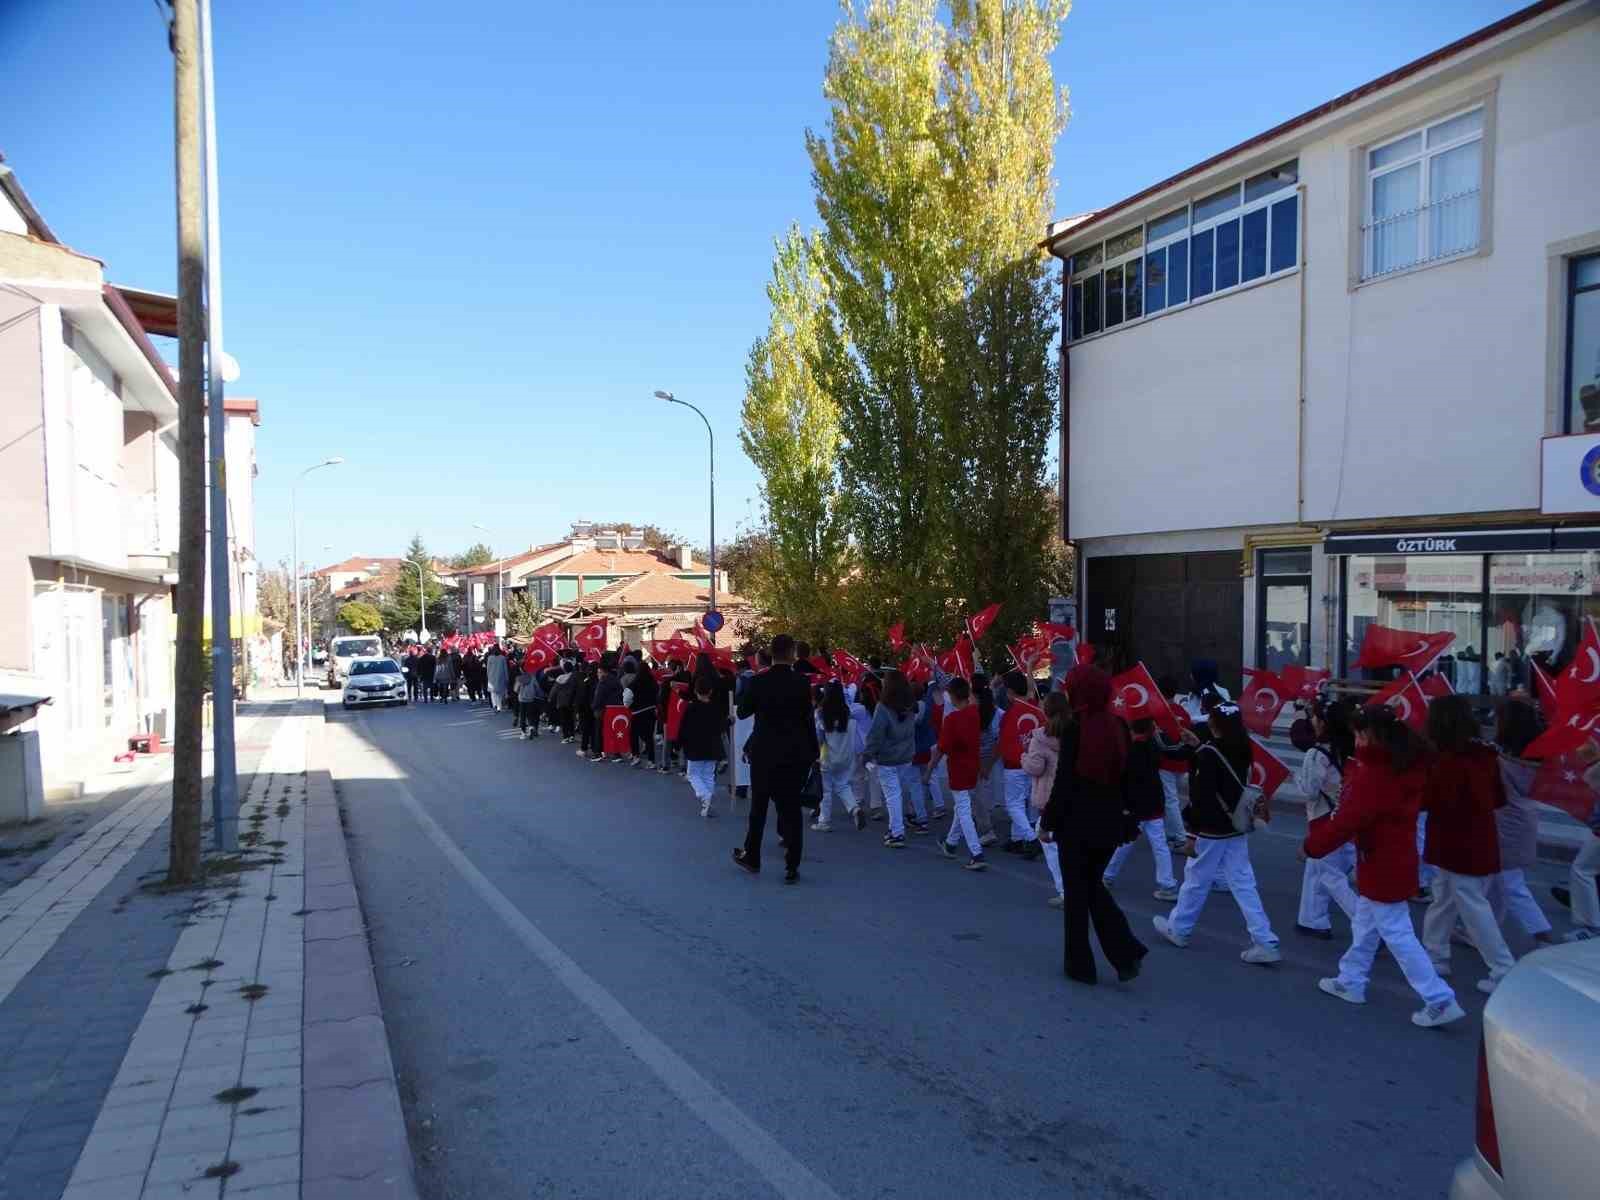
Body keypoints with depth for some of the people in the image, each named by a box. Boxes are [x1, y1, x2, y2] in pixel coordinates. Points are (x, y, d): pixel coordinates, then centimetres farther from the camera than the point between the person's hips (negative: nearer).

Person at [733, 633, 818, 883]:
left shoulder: (758, 682, -8)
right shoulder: (801, 682, -10)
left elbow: (743, 712, 3)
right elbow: (808, 719, -6)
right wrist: (813, 753, 2)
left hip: (764, 752, 1)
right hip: (796, 754, -1)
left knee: (759, 806, 16)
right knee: (791, 808, 6)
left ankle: (752, 857, 29)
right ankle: (791, 867, 8)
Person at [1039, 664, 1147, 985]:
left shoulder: (1076, 728, -16)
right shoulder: (1118, 727, 1)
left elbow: (1064, 782, -15)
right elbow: (1125, 776, 8)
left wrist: (1047, 822, -6)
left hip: (1077, 823, -6)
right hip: (1110, 822, 6)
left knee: (1077, 892, 8)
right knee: (1095, 885, 21)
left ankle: (1080, 964, 17)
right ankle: (1126, 952, 9)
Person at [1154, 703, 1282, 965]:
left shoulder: (1209, 753, -19)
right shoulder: (1240, 749, 3)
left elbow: (1202, 795, -20)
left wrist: (1193, 830, -15)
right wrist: (1198, 747, 17)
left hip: (1212, 829, -7)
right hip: (1236, 827, 7)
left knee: (1196, 880, 10)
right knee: (1243, 884, 9)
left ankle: (1178, 929, 27)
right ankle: (1266, 943, 5)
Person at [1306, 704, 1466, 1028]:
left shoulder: (1373, 774, -25)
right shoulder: (1404, 768, 3)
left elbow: (1348, 821, -24)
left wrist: (1313, 844, -11)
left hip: (1382, 868, -10)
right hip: (1397, 861, 10)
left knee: (1398, 936, 0)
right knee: (1364, 926, 21)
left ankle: (1440, 1001, 4)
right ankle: (1351, 982, 33)